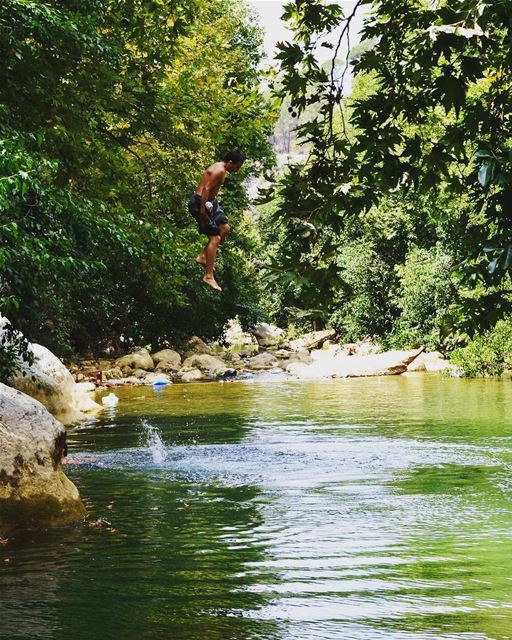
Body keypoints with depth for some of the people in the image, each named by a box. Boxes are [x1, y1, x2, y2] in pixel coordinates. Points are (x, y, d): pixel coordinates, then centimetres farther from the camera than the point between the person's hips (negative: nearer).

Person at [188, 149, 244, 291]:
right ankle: (209, 276, -11)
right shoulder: (219, 171, -19)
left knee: (224, 228, 17)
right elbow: (206, 189, -26)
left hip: (209, 202, 11)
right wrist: (202, 211, -27)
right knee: (215, 238, -11)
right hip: (200, 203, -11)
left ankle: (203, 256, 19)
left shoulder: (220, 169, 13)